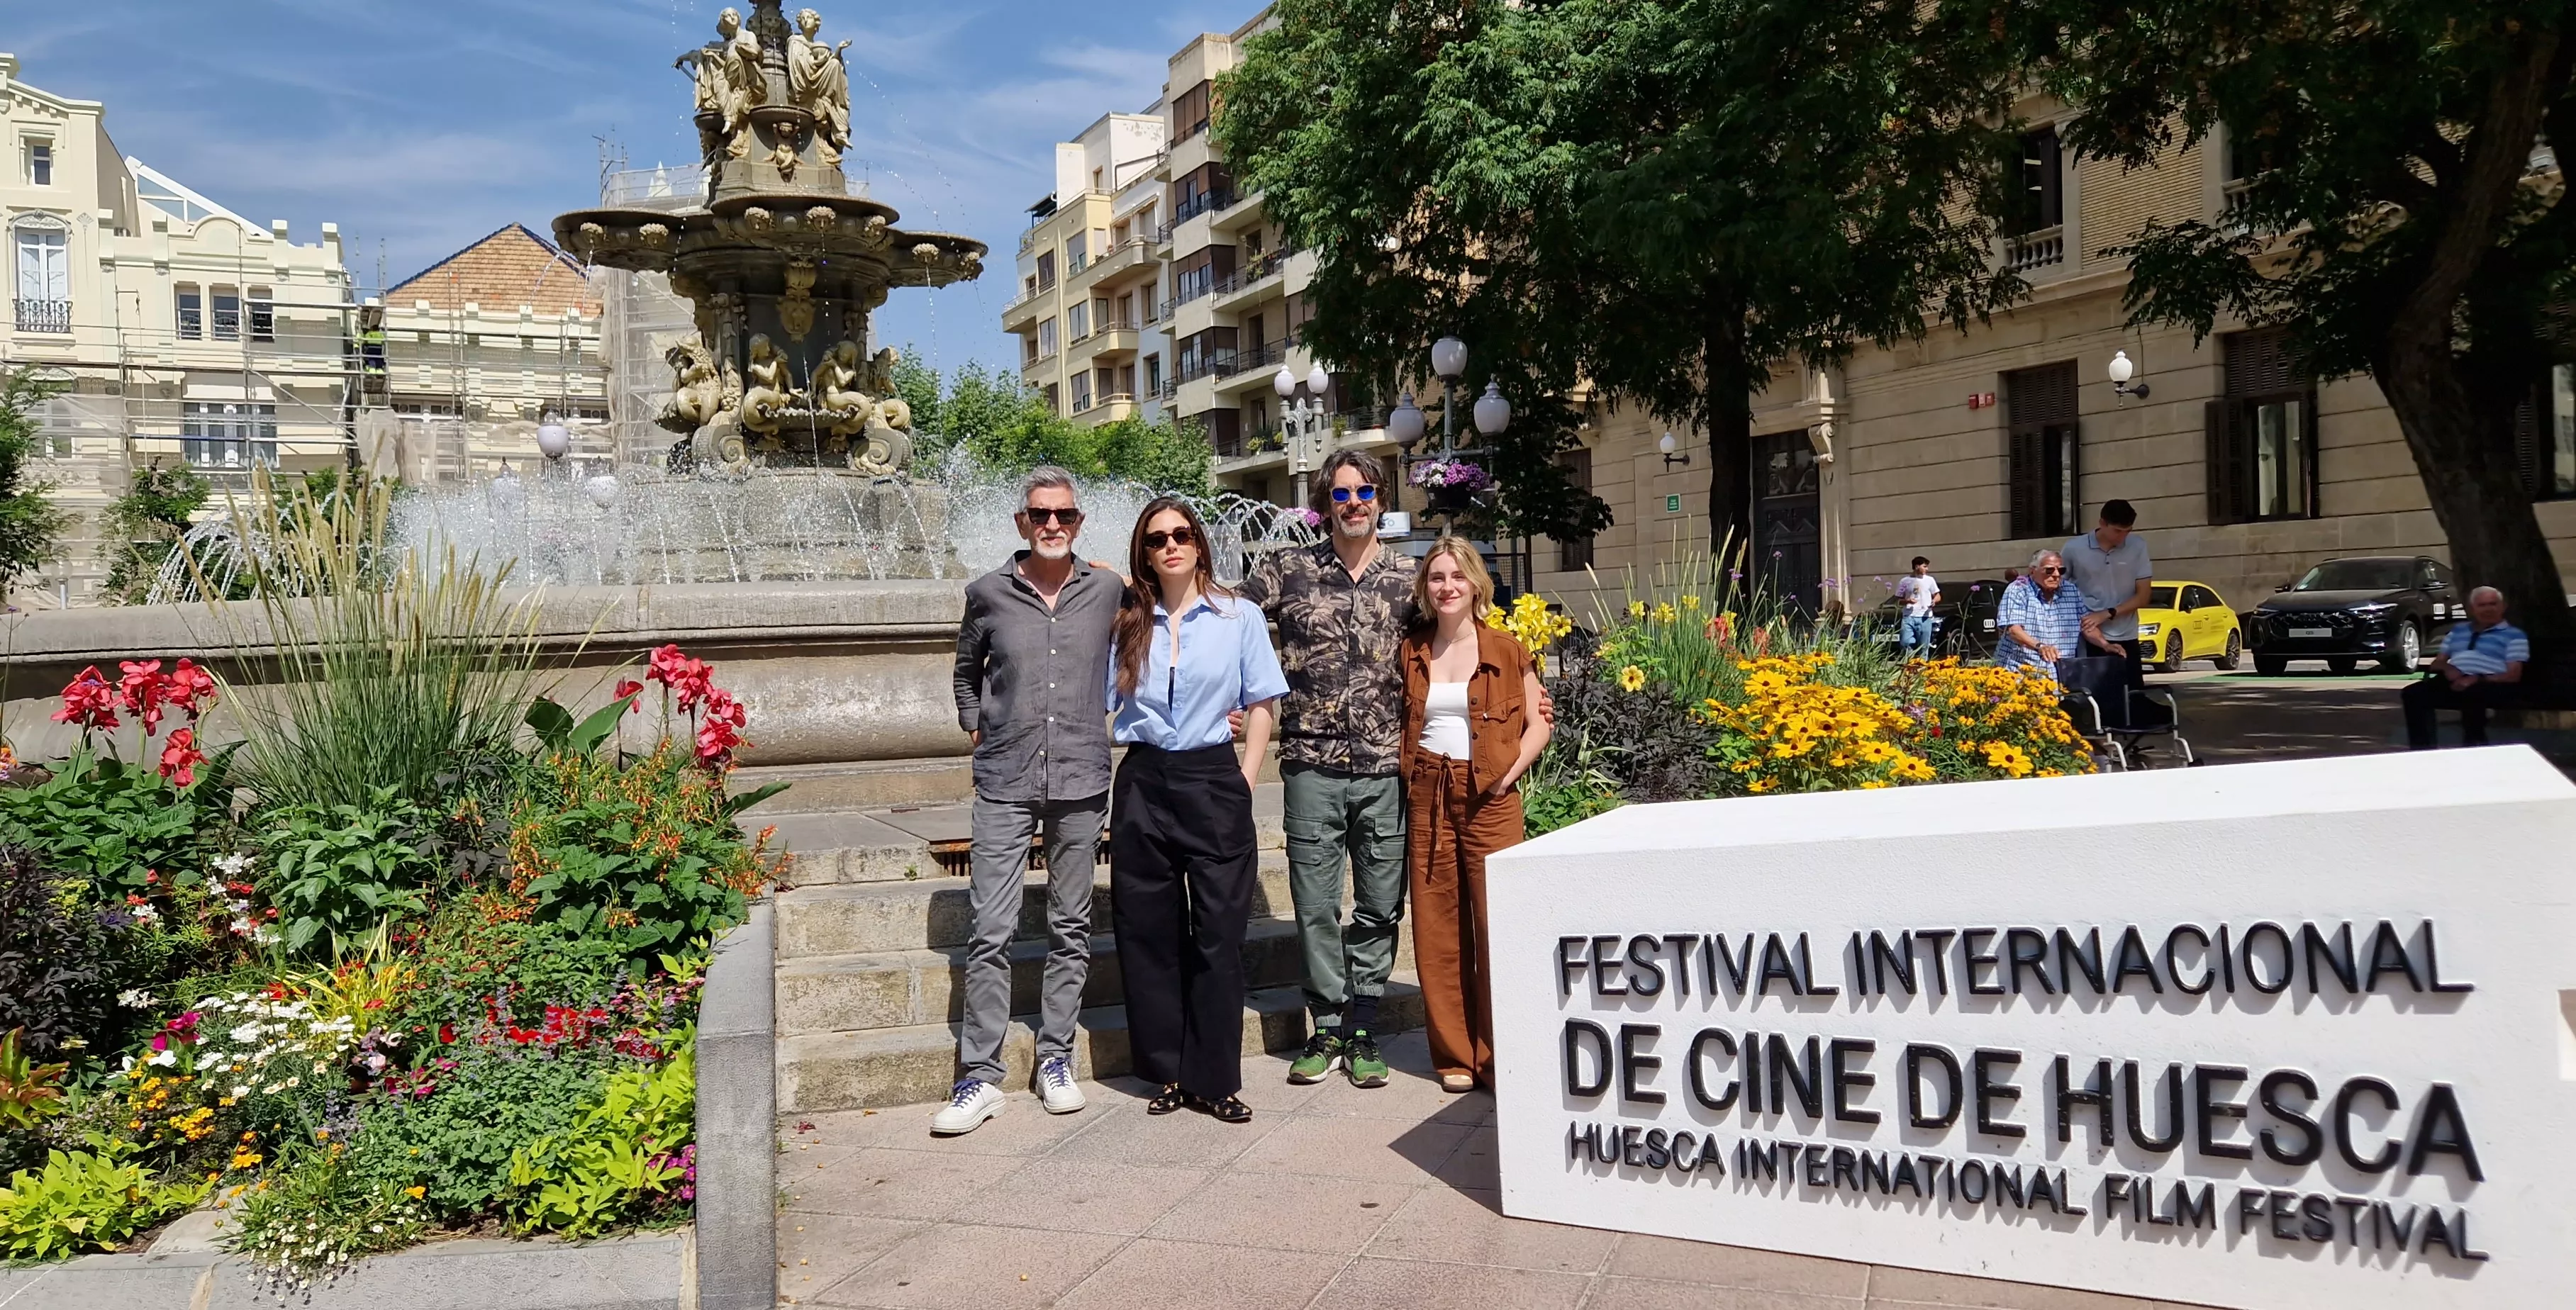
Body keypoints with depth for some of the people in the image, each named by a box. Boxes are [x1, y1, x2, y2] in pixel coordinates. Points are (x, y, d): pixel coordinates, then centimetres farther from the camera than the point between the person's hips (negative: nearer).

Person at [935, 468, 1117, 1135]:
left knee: (1071, 927, 9)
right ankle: (980, 1076, 5)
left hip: (1082, 780, 1)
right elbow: (966, 671, 18)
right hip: (1005, 784, -1)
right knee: (991, 931, -3)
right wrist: (975, 728, 9)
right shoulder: (989, 593, 2)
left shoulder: (1108, 591, 3)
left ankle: (1056, 1059, 21)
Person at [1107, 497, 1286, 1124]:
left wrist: (1244, 784, -2)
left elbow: (1260, 707, 5)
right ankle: (1168, 1072, 17)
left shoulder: (1241, 616, 3)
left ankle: (1215, 1078, 9)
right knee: (1148, 933, 5)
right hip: (1142, 784, 2)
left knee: (1218, 934, -1)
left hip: (1214, 780, -2)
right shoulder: (1127, 622, 8)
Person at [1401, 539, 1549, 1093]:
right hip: (1427, 798, 2)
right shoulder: (1410, 653, 10)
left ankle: (1500, 1056, 5)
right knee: (1438, 930, 4)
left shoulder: (1507, 652, 3)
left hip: (1490, 798, -2)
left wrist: (1509, 772, -8)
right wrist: (1409, 773, 2)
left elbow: (1538, 724, 4)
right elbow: (1399, 725, 17)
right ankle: (1455, 1055, 14)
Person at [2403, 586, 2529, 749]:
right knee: (2413, 693, -27)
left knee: (2472, 695, -43)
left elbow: (2513, 675, 1)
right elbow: (2438, 662, 25)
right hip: (2452, 682, 4)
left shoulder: (2514, 635, 13)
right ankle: (2422, 752, -26)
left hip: (2488, 686, -4)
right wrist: (2447, 668, -1)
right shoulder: (2458, 630, 28)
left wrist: (2478, 680, -16)